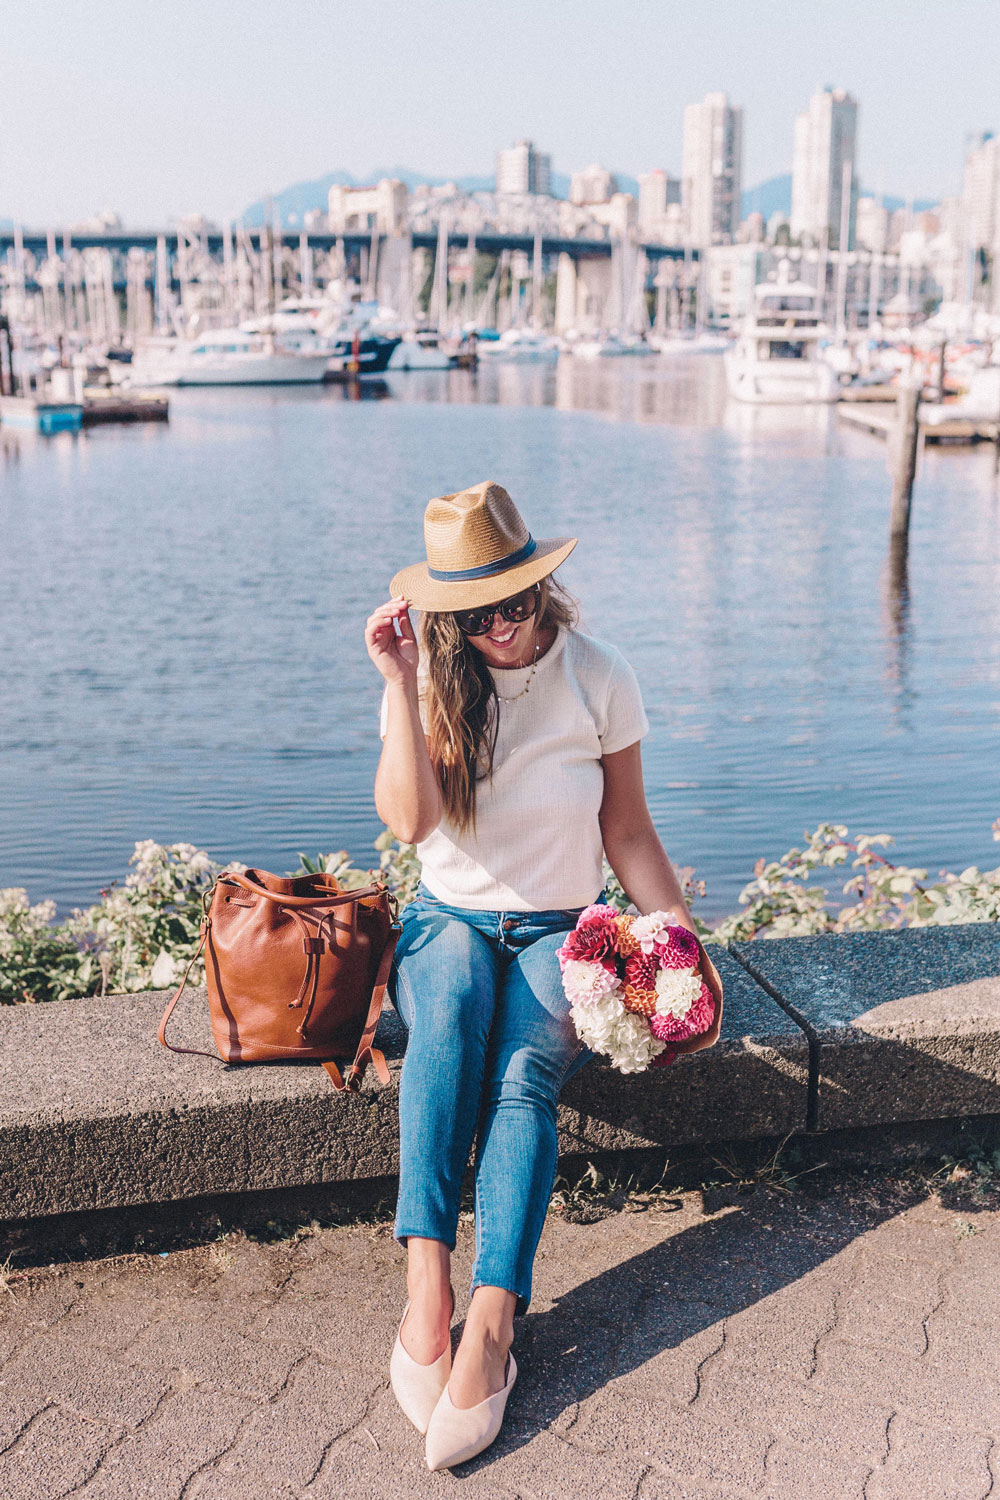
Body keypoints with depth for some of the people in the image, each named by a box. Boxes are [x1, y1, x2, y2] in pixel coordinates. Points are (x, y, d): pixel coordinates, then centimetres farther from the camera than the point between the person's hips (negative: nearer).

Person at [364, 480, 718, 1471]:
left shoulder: (599, 679, -3)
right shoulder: (434, 679, -4)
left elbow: (629, 834, 2)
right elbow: (408, 821, -20)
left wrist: (682, 939, -8)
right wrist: (399, 682, -23)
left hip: (559, 932, 0)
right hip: (450, 920, 0)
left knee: (526, 1070, -30)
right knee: (453, 1001, -35)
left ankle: (489, 1323, -37)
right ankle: (427, 1279, -40)